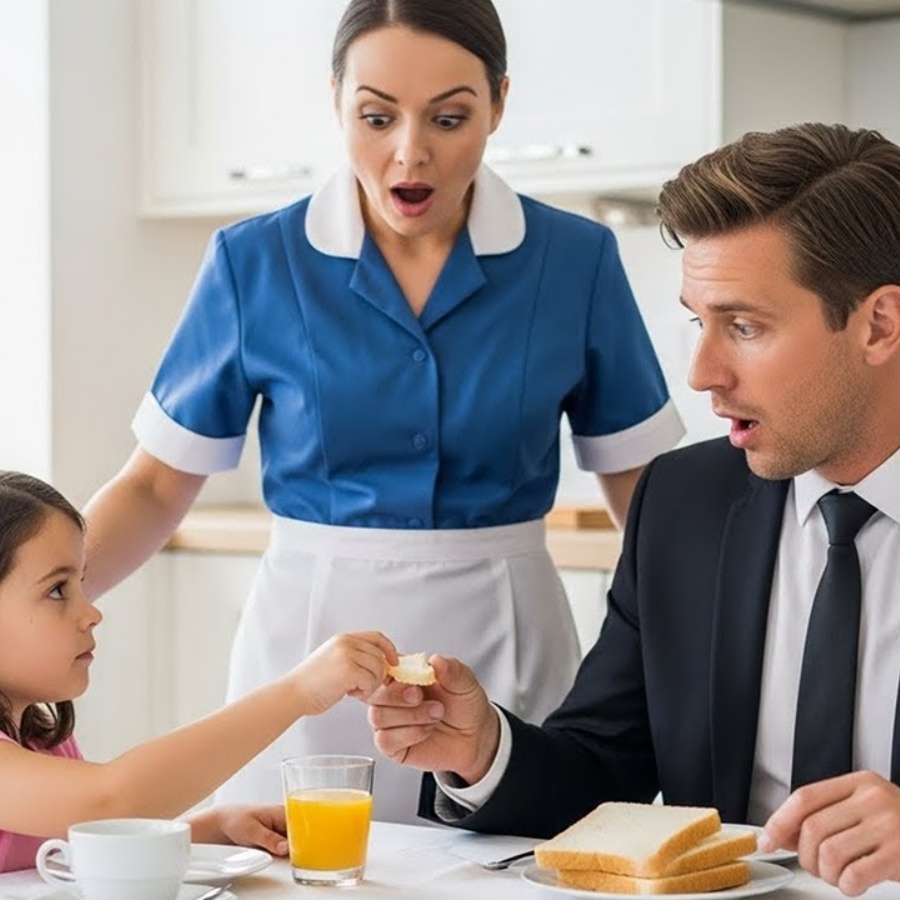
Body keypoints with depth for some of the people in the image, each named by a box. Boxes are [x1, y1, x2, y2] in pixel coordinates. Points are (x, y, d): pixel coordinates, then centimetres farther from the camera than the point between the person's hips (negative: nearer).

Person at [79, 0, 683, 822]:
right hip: (311, 639, 0)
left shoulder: (575, 261, -3)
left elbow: (646, 489, 4)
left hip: (503, 645, 0)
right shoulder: (256, 262, -3)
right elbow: (158, 486, 2)